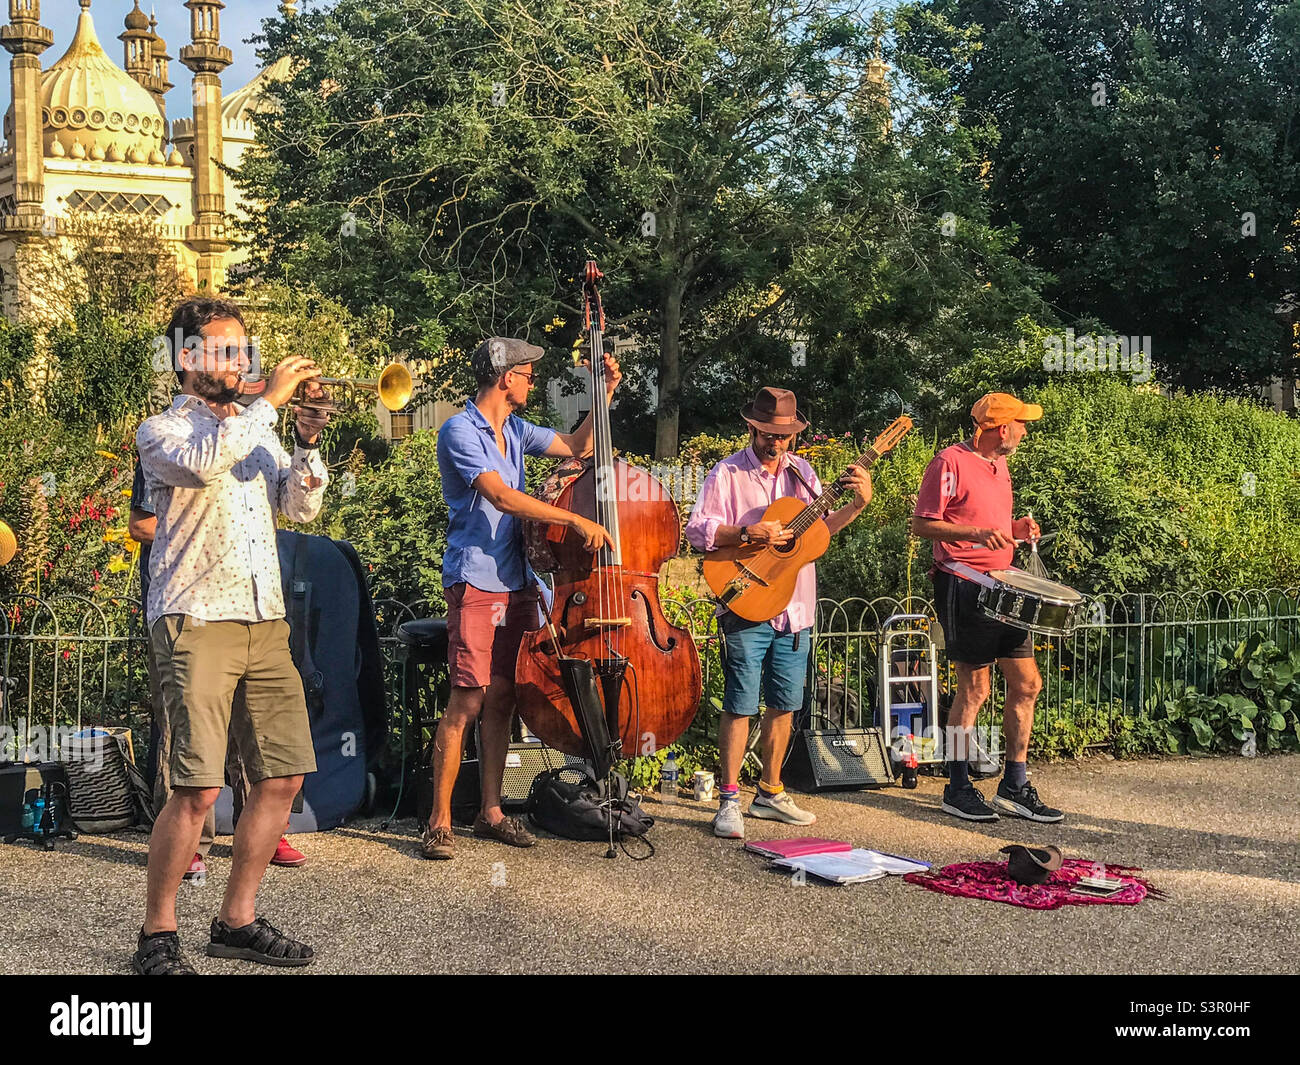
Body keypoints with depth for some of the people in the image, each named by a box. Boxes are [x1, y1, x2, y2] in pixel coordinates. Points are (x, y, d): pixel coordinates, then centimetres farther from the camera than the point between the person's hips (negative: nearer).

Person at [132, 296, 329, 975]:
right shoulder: (162, 431, 3)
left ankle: (236, 921, 17)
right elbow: (204, 462, -21)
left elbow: (299, 507, 10)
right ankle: (157, 936, 2)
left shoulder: (255, 429, 22)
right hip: (196, 620, -6)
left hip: (266, 621, 6)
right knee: (198, 788, -12)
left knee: (283, 778, 4)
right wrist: (271, 398, -16)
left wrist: (308, 444, -5)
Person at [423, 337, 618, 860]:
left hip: (516, 583, 8)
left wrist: (605, 394, 18)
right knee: (467, 702, -10)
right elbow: (503, 498, -19)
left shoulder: (515, 430, 17)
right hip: (476, 583, -8)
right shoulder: (460, 431, -9)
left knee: (502, 699, 9)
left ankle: (491, 811, 18)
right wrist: (575, 520, -21)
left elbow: (577, 445, 28)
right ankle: (439, 821, -4)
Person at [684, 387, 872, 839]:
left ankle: (770, 793, 23)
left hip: (795, 610, 6)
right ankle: (729, 801, 1)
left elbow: (821, 526, 19)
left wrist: (858, 504, 4)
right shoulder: (728, 473, -5)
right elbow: (698, 530, -11)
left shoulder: (801, 472, 13)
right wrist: (750, 534, -22)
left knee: (784, 704, 11)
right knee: (740, 705, -6)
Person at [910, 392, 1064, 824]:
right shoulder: (950, 462, -10)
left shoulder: (998, 465, 18)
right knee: (975, 687, -4)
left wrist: (1015, 528, 7)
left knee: (1026, 683, 7)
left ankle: (1014, 787, 16)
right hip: (963, 587, -9)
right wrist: (977, 534, -25)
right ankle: (958, 789, 9)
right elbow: (922, 524, -14)